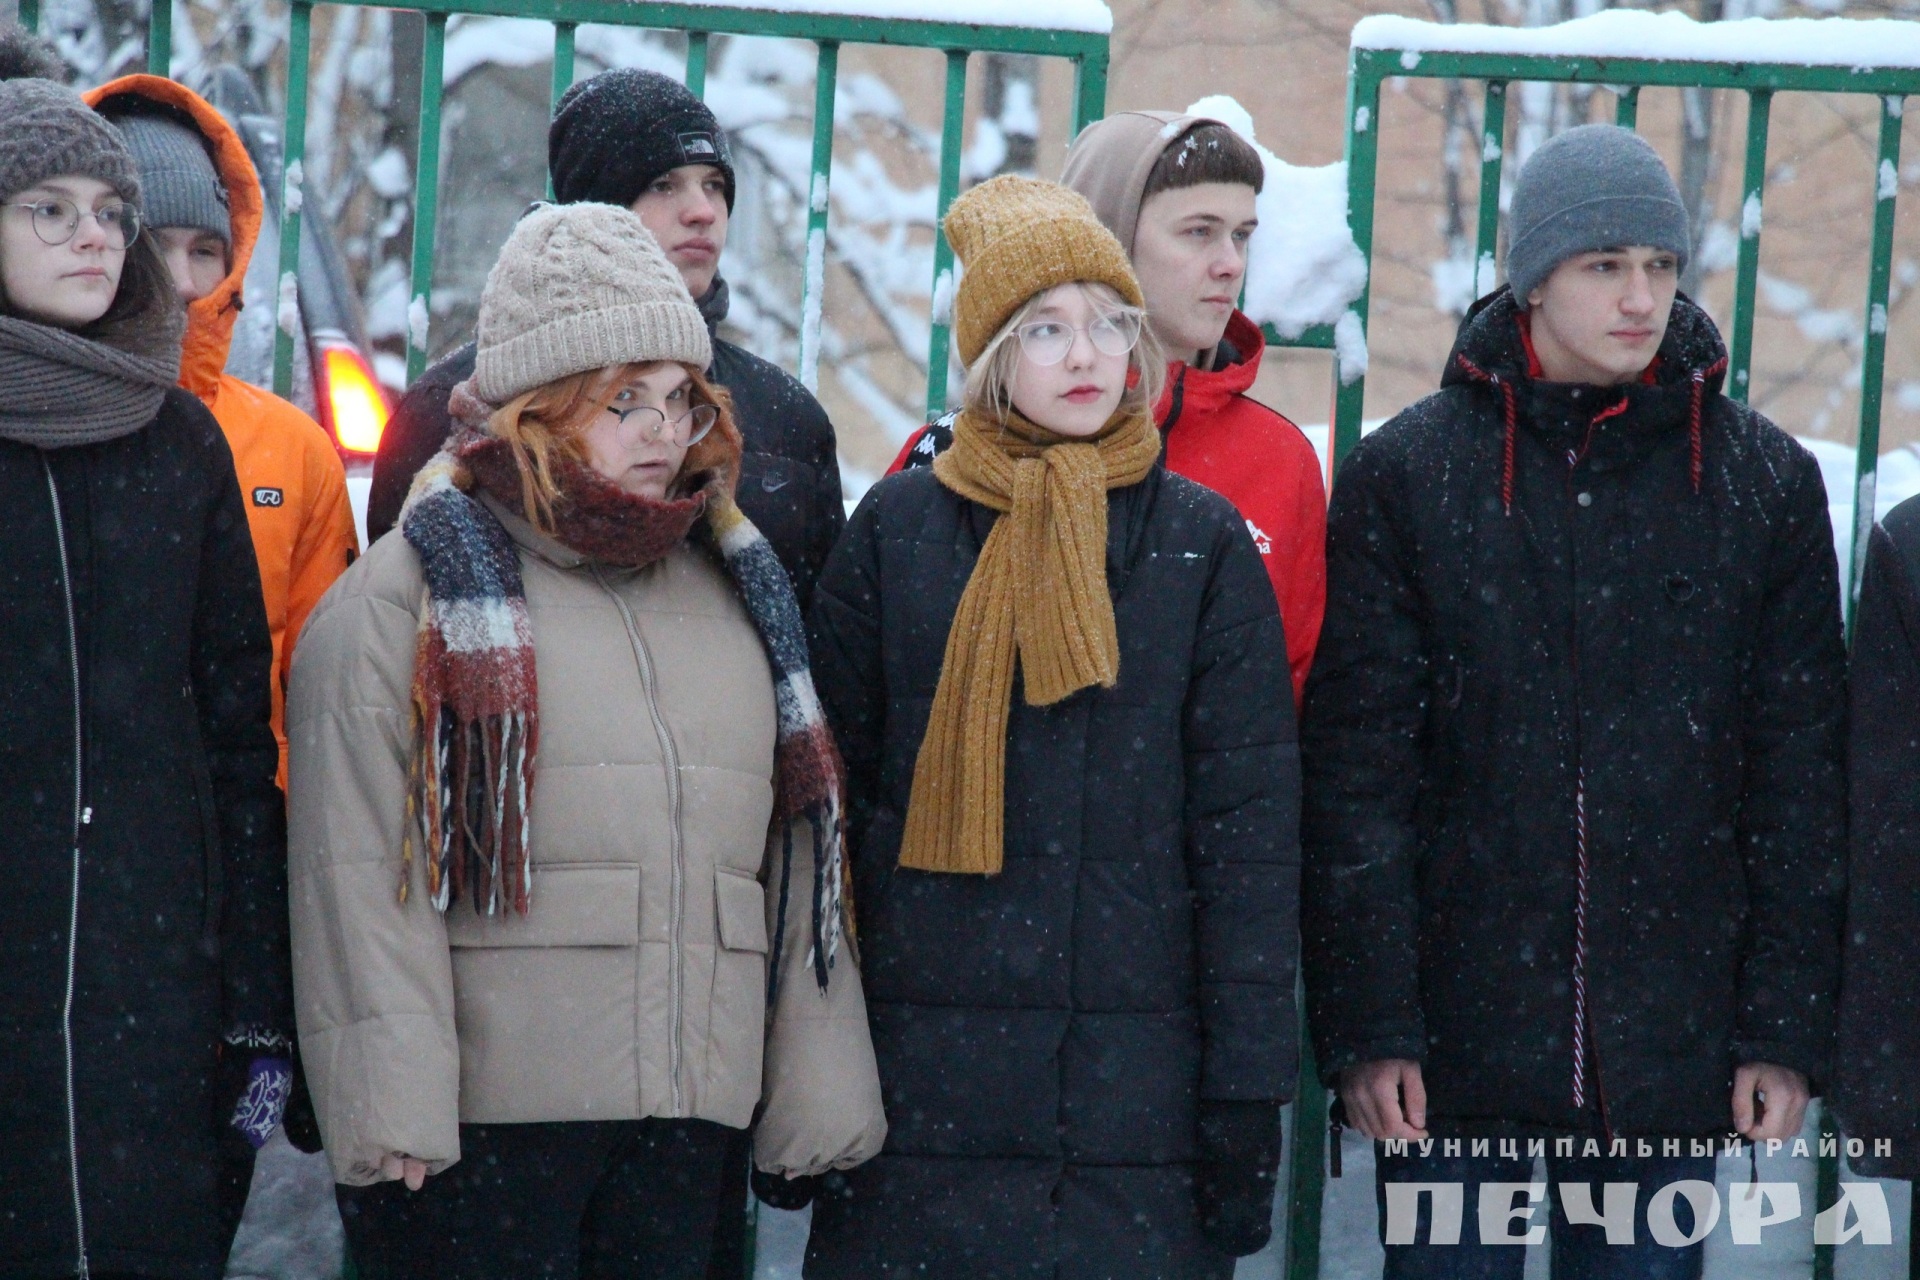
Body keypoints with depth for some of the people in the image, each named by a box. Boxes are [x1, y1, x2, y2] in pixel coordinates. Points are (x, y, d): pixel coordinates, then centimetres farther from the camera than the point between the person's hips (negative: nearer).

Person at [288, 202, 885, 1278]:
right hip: (478, 1117, -5)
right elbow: (359, 866, -8)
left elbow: (799, 852, 19)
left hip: (690, 1112, 5)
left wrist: (822, 1085, 13)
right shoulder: (409, 594, 0)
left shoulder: (737, 590, 19)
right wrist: (391, 1099, -16)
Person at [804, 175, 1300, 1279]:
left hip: (1138, 1090, 0)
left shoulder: (1203, 544, 5)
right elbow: (831, 795, 8)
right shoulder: (899, 527, 6)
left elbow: (1251, 829, 3)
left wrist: (1246, 1089, -3)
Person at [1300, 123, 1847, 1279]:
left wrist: (1787, 1028, 0)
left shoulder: (1765, 481, 5)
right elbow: (1355, 770, 0)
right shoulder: (1406, 476, 1)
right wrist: (1365, 1024, -7)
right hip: (1462, 1051, -1)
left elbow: (1802, 775, 6)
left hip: (1674, 1054, 1)